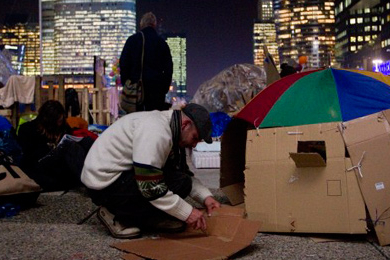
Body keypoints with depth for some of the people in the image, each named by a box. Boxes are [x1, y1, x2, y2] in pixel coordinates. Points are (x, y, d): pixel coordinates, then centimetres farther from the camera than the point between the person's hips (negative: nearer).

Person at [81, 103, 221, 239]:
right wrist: (187, 212, -20)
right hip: (105, 184, -10)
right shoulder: (155, 132, -24)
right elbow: (150, 187, -27)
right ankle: (119, 217, -8)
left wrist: (205, 196, 1)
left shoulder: (166, 124, 8)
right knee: (179, 183, -21)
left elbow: (184, 173, 14)